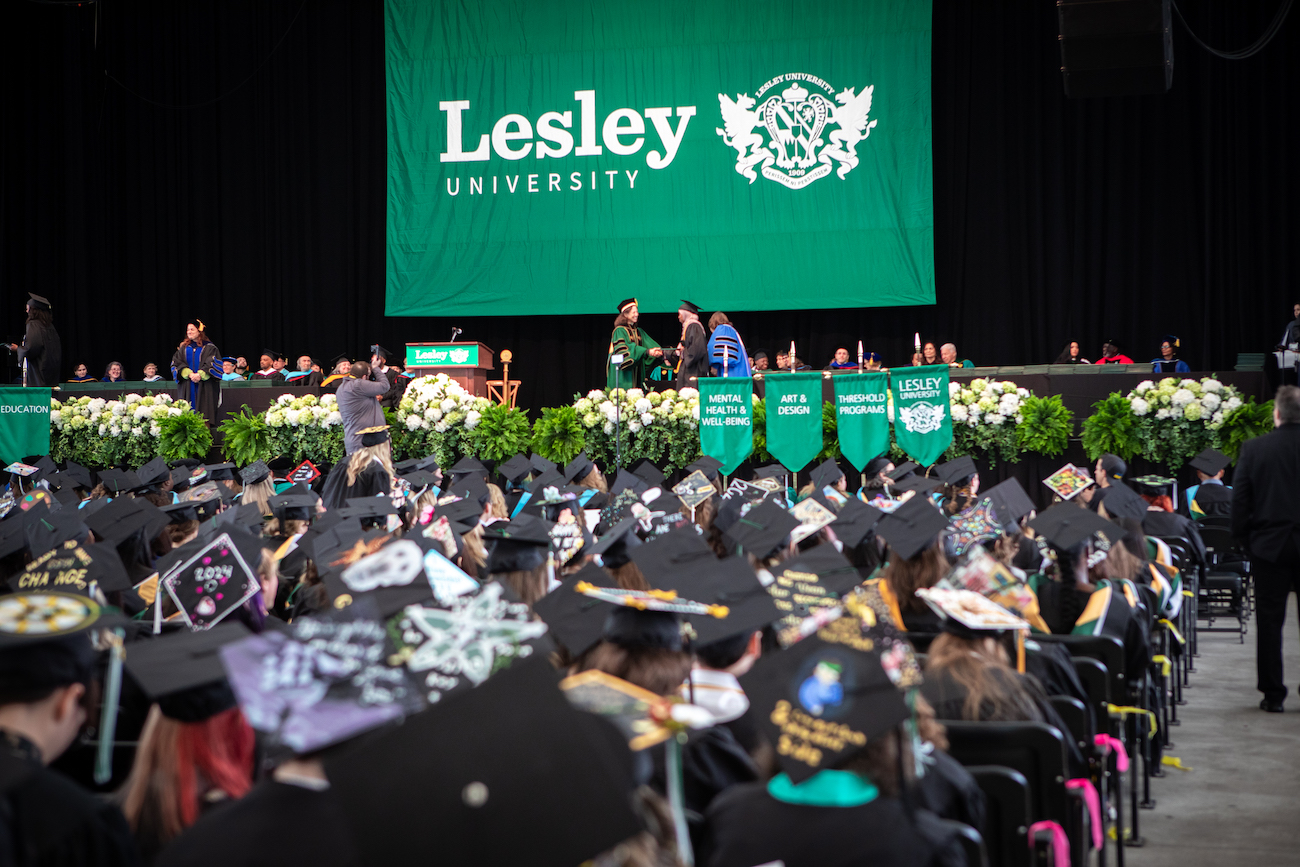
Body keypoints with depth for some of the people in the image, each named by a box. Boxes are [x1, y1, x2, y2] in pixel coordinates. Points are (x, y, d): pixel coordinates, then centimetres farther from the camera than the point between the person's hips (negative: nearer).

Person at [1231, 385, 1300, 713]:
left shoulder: (1253, 448, -5)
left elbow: (1239, 499, -2)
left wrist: (1244, 538, 9)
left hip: (1269, 546, 0)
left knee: (1270, 621, 6)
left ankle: (1273, 694, 7)